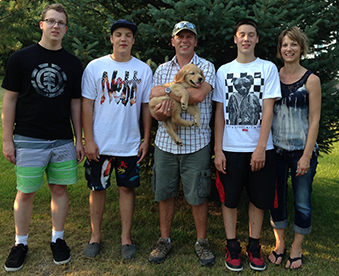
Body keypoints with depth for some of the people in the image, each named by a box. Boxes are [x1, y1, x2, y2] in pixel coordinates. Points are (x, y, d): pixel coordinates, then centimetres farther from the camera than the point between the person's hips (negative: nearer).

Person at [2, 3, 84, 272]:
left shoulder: (73, 64, 7)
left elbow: (76, 104, 9)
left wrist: (79, 140, 7)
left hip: (63, 141, 2)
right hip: (28, 140, -2)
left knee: (60, 189, 9)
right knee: (26, 192, 5)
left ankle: (58, 239, 26)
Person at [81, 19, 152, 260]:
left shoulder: (143, 70, 2)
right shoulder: (95, 67, -1)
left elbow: (147, 106, 6)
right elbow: (87, 105, -1)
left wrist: (146, 139, 2)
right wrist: (89, 140, -6)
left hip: (130, 144, 1)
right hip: (100, 143, 0)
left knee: (127, 187, 8)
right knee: (98, 188, 9)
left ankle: (126, 237, 23)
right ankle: (96, 235, 27)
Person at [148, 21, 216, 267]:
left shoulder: (206, 67, 2)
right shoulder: (162, 70, 12)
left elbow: (198, 95, -18)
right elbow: (153, 105, 5)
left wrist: (167, 91, -11)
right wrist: (160, 113, -18)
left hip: (196, 143, -3)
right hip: (165, 142, 3)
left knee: (198, 196, 4)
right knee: (165, 193, 10)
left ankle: (202, 242, 24)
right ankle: (165, 240, 28)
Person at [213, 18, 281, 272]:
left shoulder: (268, 68, 3)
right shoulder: (224, 71, 7)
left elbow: (268, 110, -4)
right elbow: (220, 113, 6)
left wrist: (261, 148, -12)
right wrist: (218, 149, -1)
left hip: (260, 148, -1)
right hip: (230, 148, 1)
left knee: (259, 198, 8)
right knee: (230, 198, 6)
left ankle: (254, 246, 24)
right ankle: (232, 246, 22)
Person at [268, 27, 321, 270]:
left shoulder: (311, 80, -3)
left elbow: (314, 120, -6)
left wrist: (307, 156, -12)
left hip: (302, 150, -2)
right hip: (276, 149, 3)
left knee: (302, 202, 6)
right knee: (277, 198, 10)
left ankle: (296, 250, 23)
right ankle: (279, 245, 27)